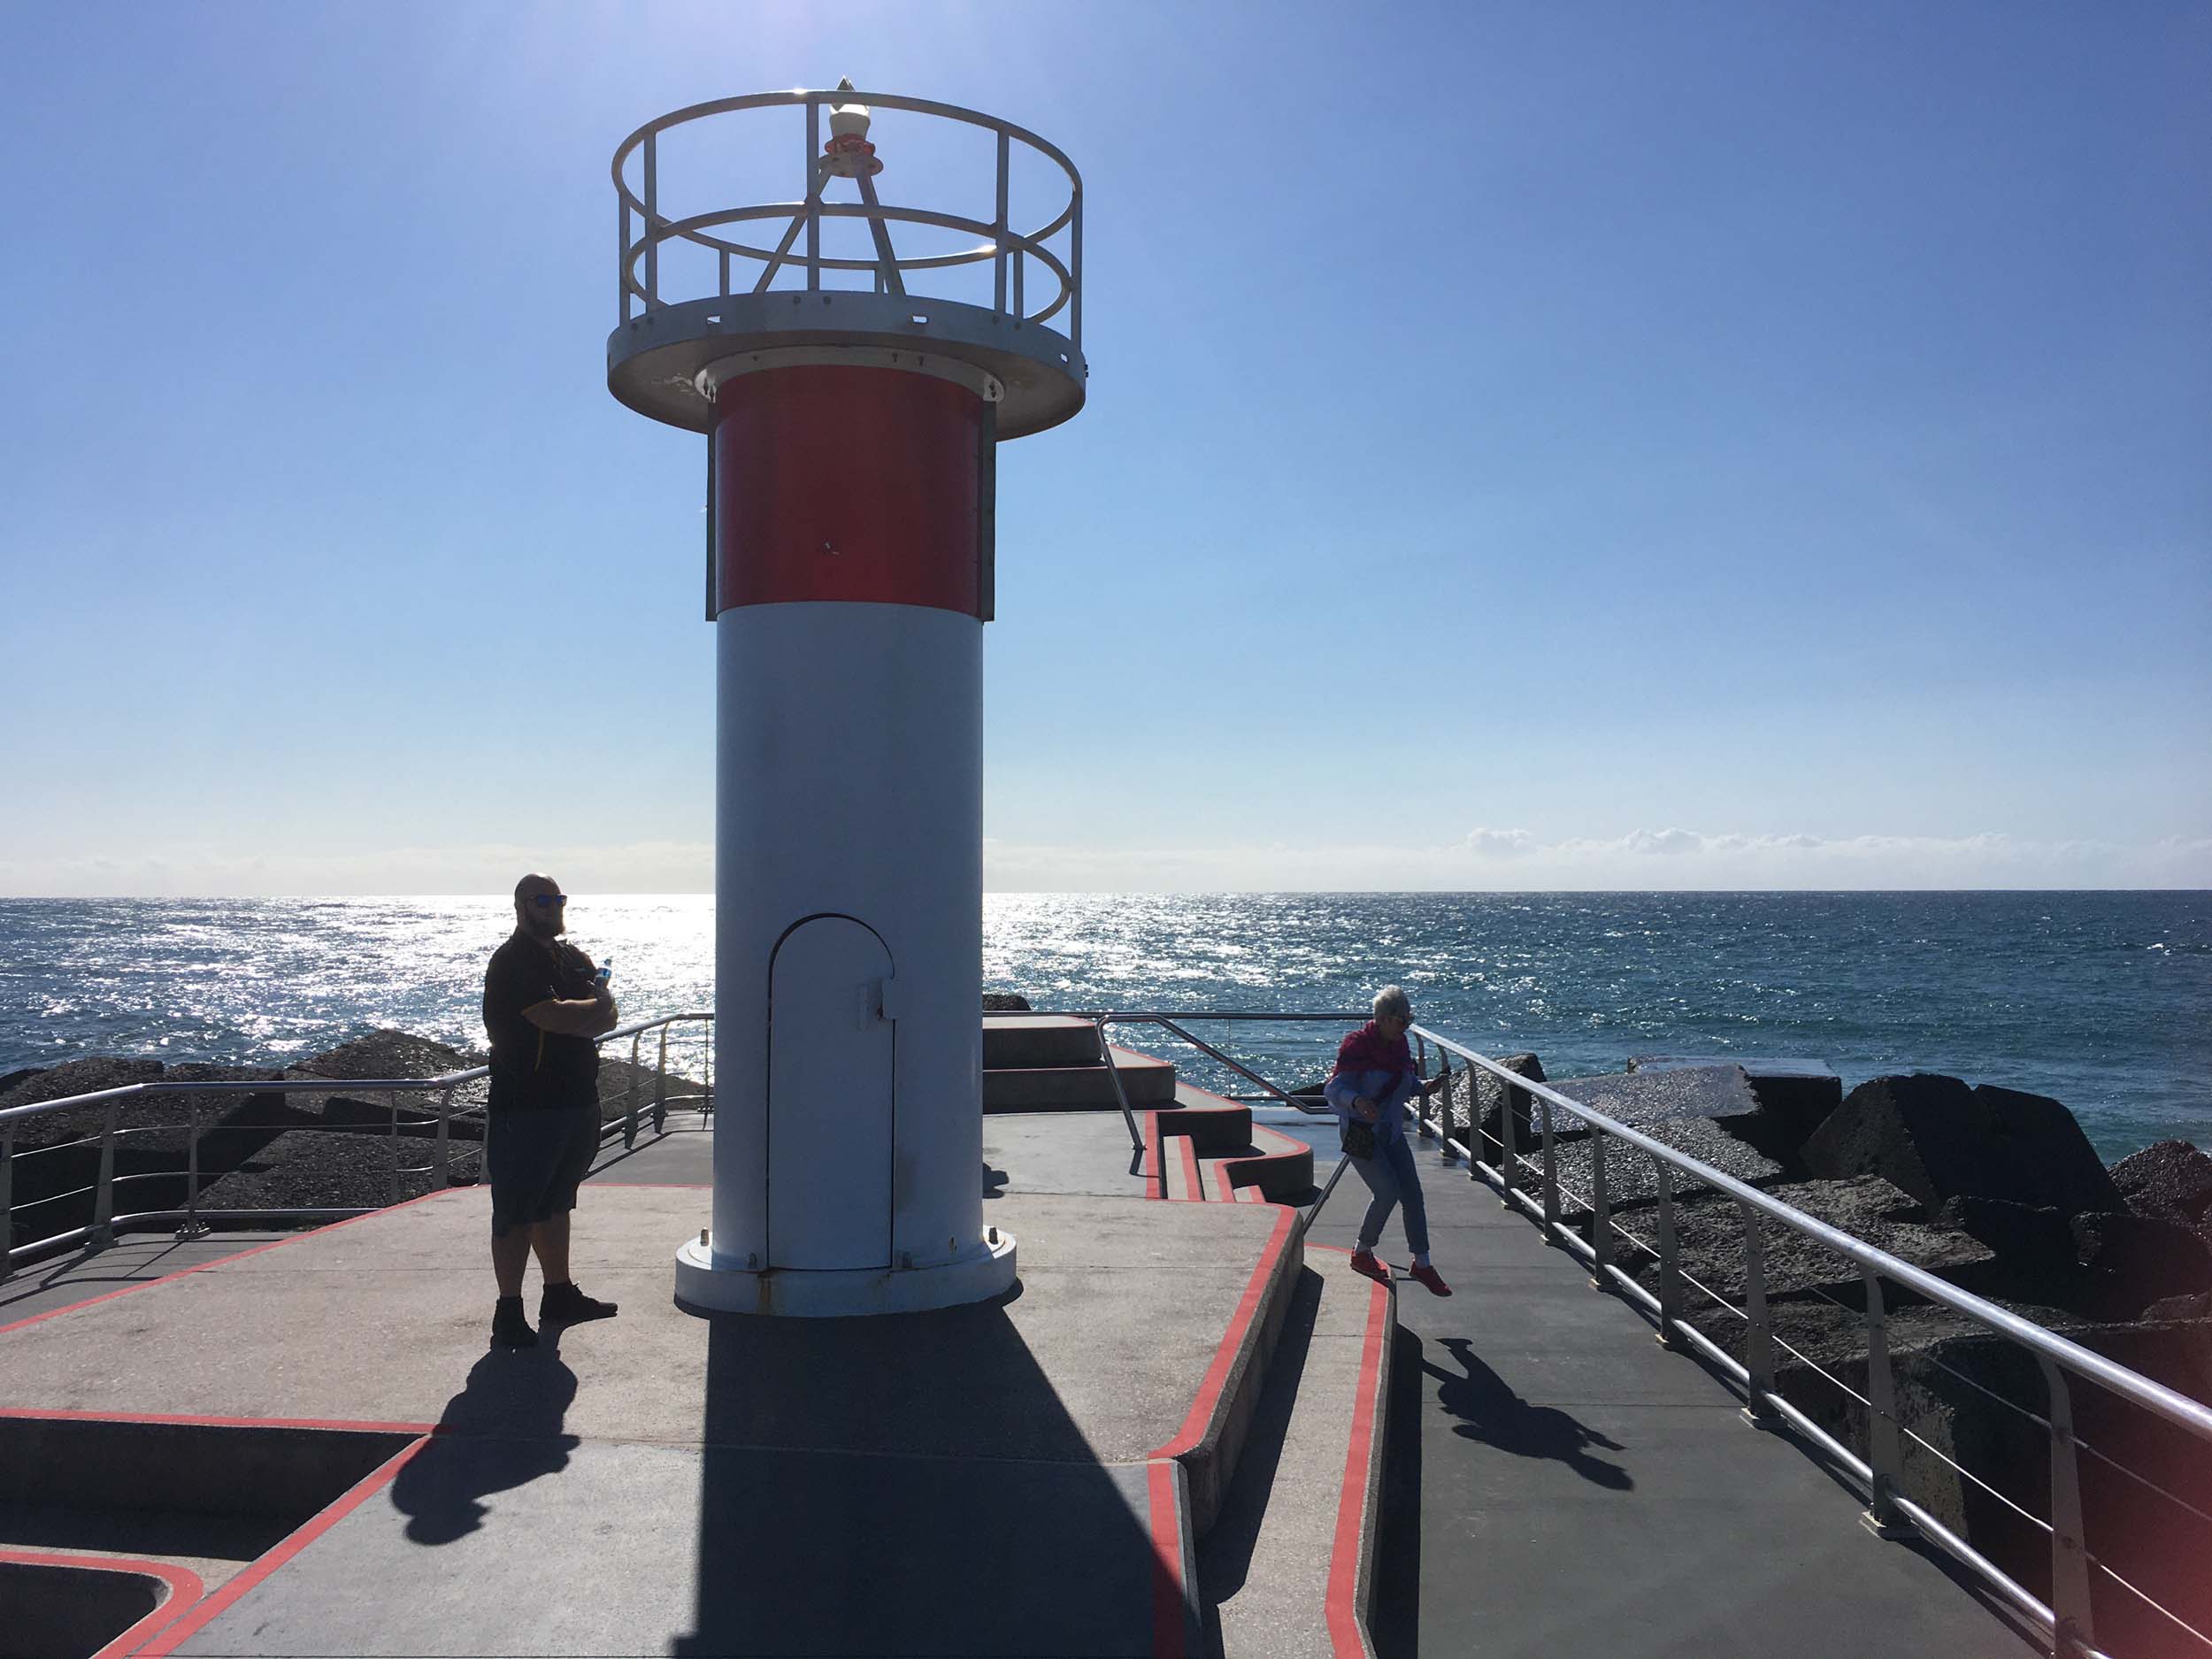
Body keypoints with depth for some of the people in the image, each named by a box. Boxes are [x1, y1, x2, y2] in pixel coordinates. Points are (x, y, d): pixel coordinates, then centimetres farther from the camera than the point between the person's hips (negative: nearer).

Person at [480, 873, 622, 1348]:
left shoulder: (574, 959, 15)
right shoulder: (513, 961, -11)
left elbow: (607, 1019, 6)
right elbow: (555, 1017, -23)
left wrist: (572, 1018, -15)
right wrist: (597, 1004, -5)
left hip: (577, 1102, 8)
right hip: (526, 1107, -8)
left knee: (555, 1204, 18)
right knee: (516, 1212, -3)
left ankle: (559, 1296, 29)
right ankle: (509, 1314, 1)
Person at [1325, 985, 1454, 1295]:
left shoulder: (1398, 1045, 5)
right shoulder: (1356, 1047, -18)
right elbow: (1334, 1087, -25)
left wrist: (1425, 1088, 0)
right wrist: (1357, 1101, -45)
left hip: (1390, 1132, 7)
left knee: (1413, 1194, 2)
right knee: (1388, 1191, -16)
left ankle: (1422, 1264, 14)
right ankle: (1362, 1254, 7)